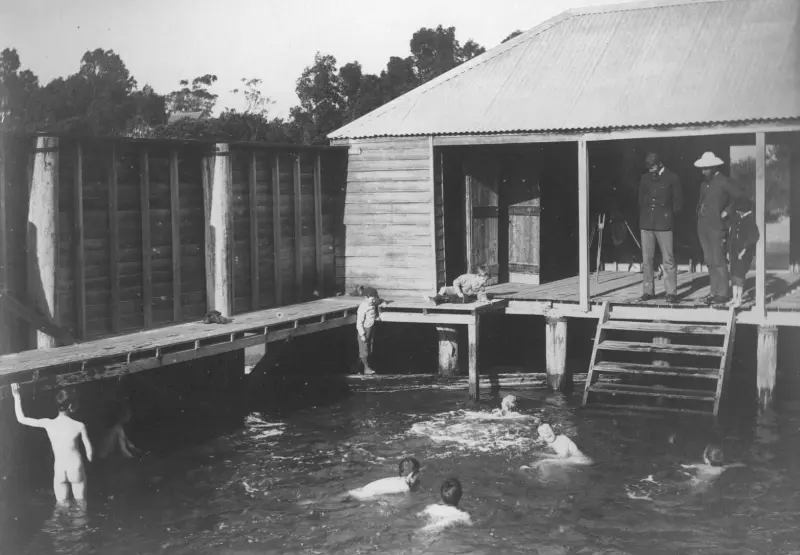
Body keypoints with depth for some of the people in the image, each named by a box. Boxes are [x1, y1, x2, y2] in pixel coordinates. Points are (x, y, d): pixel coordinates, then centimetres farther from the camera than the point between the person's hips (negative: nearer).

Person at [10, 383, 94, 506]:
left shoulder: (48, 424, -11)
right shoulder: (79, 426, -15)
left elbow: (21, 419, -1)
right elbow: (89, 451, -7)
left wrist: (17, 397, 5)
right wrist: (89, 459, 15)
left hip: (59, 469, 2)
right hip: (76, 468, -2)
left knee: (63, 505, 17)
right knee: (81, 502, 16)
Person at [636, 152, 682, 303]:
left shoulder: (672, 178, 1)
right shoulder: (645, 179, 11)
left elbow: (678, 201, 4)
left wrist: (670, 215, 0)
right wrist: (643, 214, 11)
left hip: (664, 224, -4)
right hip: (646, 223, 4)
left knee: (668, 259, -4)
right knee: (646, 259, 6)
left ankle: (672, 292, 0)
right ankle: (648, 291, 12)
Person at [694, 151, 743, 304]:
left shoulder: (723, 182, -8)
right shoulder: (704, 183, 16)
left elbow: (740, 196, -14)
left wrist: (726, 211, -12)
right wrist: (700, 213, 9)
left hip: (716, 226, -8)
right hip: (702, 225, 8)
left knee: (718, 261, -6)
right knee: (709, 261, 10)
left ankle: (722, 294, -2)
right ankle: (714, 292, 15)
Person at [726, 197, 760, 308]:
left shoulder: (751, 219, -11)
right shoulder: (736, 218, 9)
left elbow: (754, 236, -17)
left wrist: (744, 250, -18)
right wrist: (729, 250, 14)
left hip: (745, 252, -7)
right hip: (735, 250, 7)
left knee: (739, 274, -9)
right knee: (733, 274, 7)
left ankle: (739, 300, -5)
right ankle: (734, 298, 14)